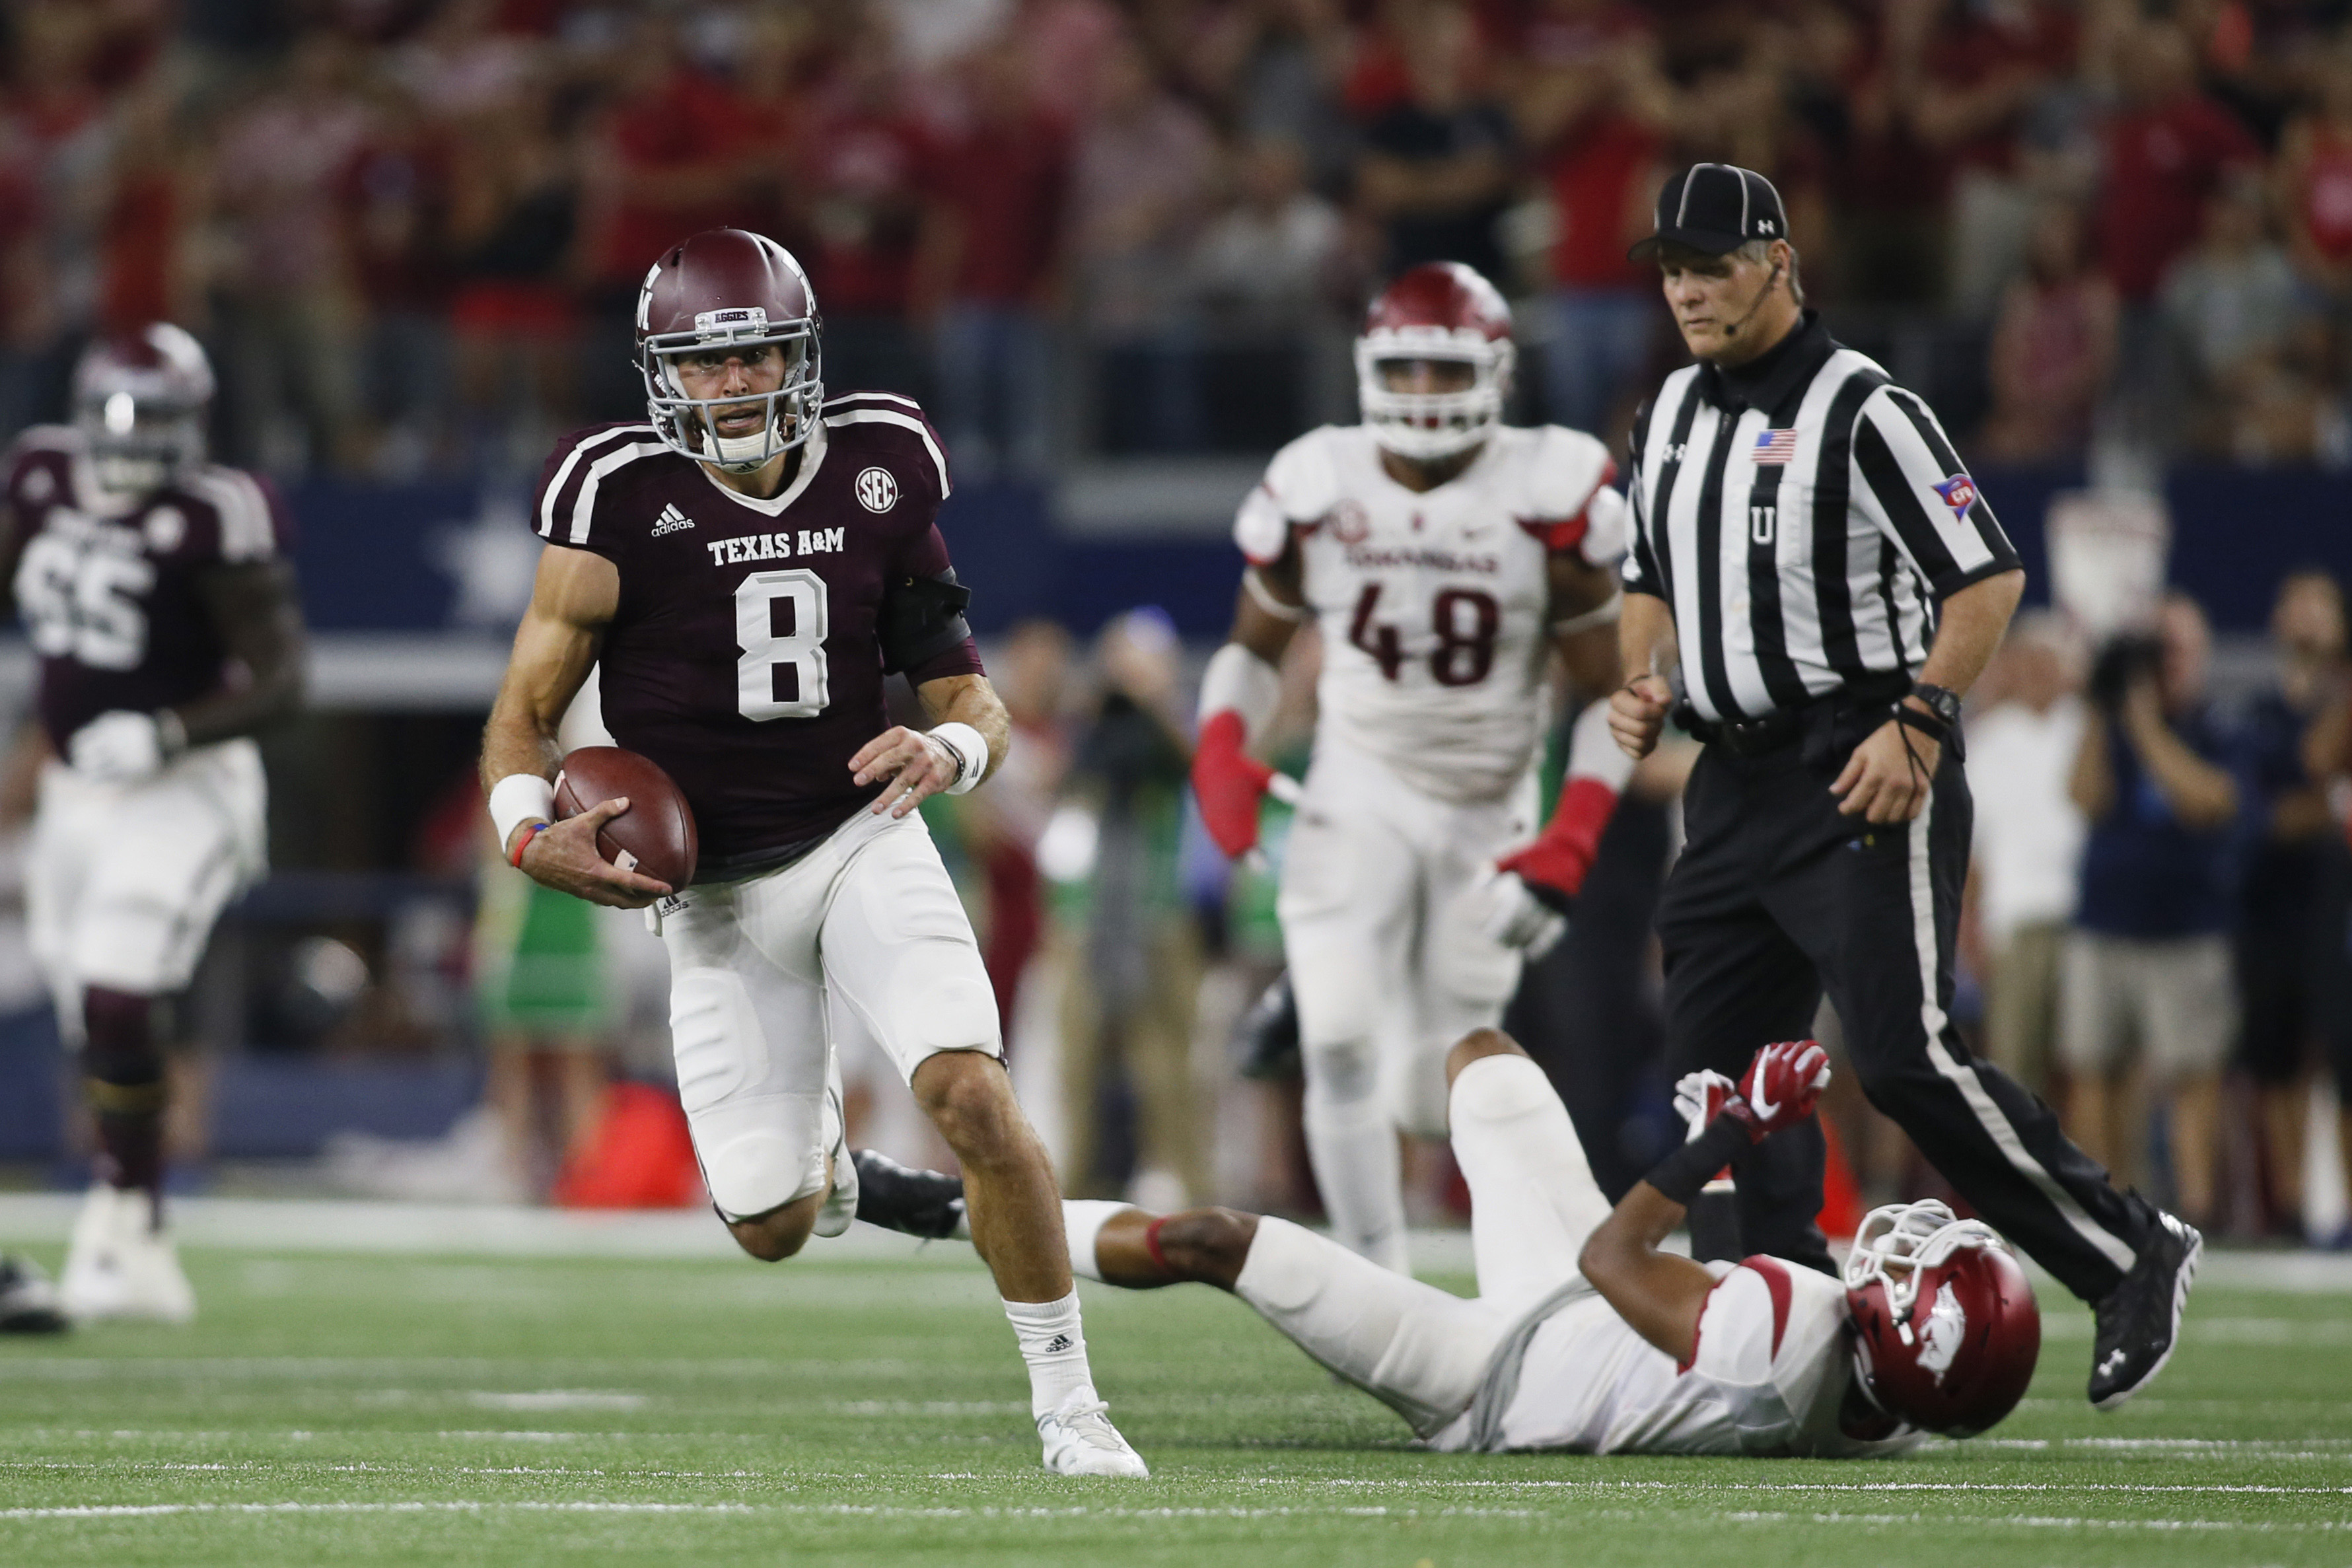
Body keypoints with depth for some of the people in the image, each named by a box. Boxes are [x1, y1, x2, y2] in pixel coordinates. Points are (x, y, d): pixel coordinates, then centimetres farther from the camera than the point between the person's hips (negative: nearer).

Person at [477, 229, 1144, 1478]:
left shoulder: (877, 476, -3)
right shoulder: (622, 499, -11)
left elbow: (973, 698, 2)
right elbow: (523, 718, -6)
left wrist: (951, 747, -21)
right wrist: (533, 836, -27)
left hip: (861, 844, 0)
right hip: (714, 890, 0)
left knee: (974, 1100, -23)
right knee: (773, 1231, 2)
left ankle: (1065, 1398, -9)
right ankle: (813, 1127, 41)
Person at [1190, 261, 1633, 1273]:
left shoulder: (1549, 496, -12)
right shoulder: (1318, 489, -6)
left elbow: (1610, 691, -5)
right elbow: (1254, 646, 10)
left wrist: (1572, 841, -18)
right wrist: (1222, 750, -10)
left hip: (1488, 814, 0)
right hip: (1359, 799, 0)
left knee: (1437, 1099, 4)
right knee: (1343, 1046, -20)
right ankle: (1376, 1272, -9)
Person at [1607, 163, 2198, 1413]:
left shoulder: (1861, 411, -11)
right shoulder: (1672, 416, 13)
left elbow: (1989, 576, -12)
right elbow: (1652, 583, 26)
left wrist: (1916, 723, -20)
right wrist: (1642, 685, 6)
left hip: (1863, 772, -8)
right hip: (1736, 781, 8)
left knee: (1903, 1055, -16)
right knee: (1720, 1065, 3)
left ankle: (2130, 1257, -3)